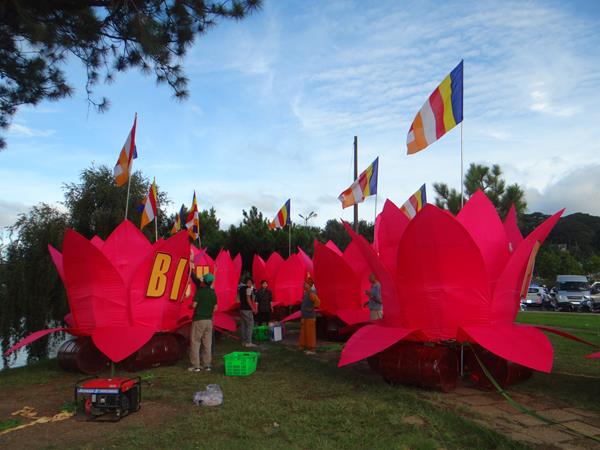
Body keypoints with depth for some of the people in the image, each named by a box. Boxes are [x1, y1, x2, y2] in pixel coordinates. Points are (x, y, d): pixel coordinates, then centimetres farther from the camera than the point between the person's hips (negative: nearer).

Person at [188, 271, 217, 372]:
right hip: (209, 320, 6)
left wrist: (190, 306, 9)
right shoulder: (213, 293, 7)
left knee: (195, 342, 1)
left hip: (198, 319, -5)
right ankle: (206, 364, 13)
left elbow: (194, 305, -13)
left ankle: (196, 366, 0)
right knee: (207, 343, 9)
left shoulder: (199, 292, -10)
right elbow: (215, 308, 10)